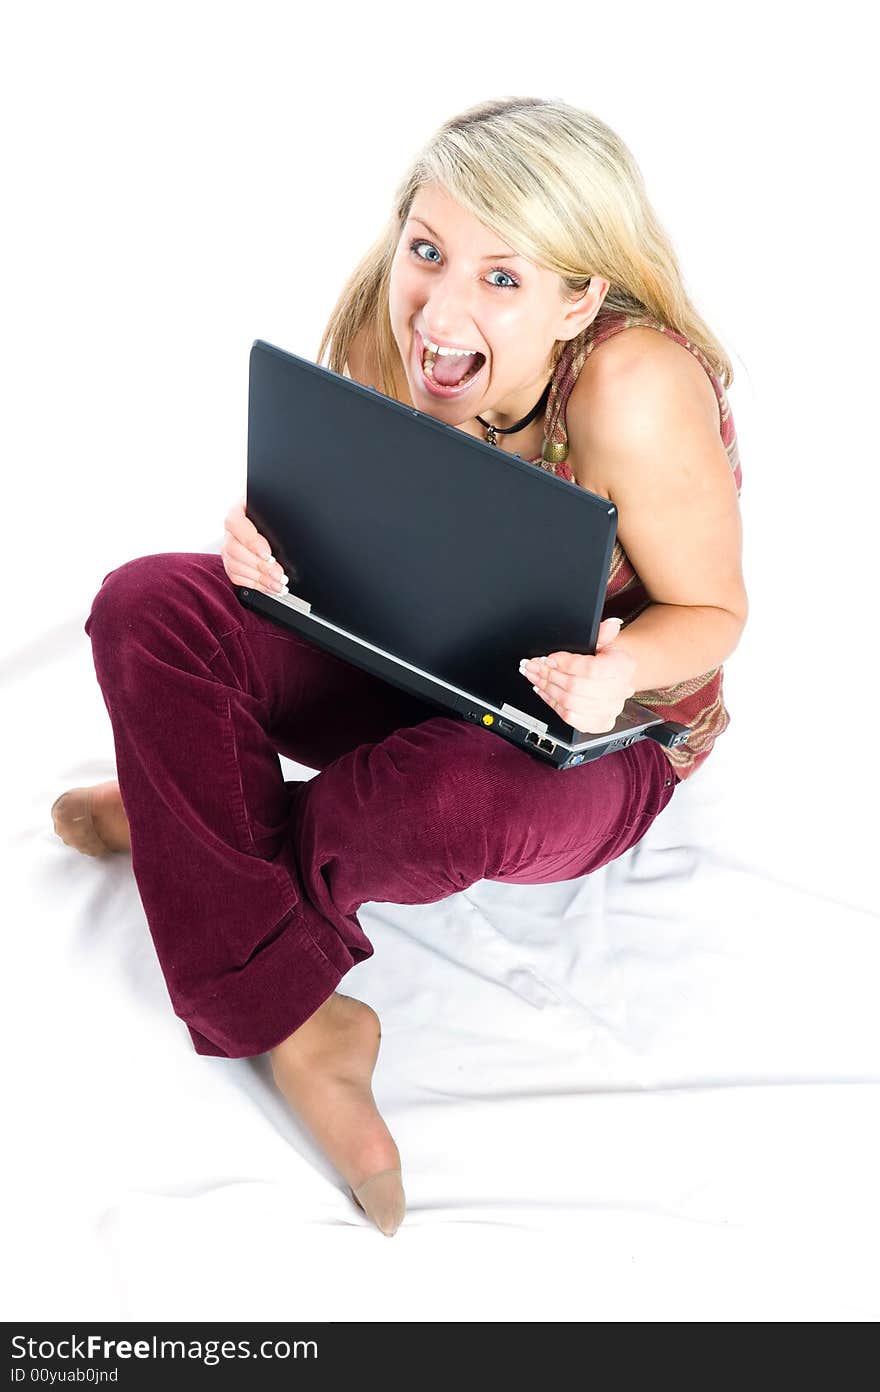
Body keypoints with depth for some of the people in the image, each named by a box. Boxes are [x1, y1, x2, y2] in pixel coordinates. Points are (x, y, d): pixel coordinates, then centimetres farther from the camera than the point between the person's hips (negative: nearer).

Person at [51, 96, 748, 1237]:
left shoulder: (635, 390, -31)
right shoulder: (384, 337, -15)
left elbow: (713, 612, -16)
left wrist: (620, 668, -39)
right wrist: (278, 547, -23)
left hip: (599, 736, -4)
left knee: (456, 802, -41)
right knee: (150, 606, -18)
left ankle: (189, 820, -4)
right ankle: (293, 1023, -20)